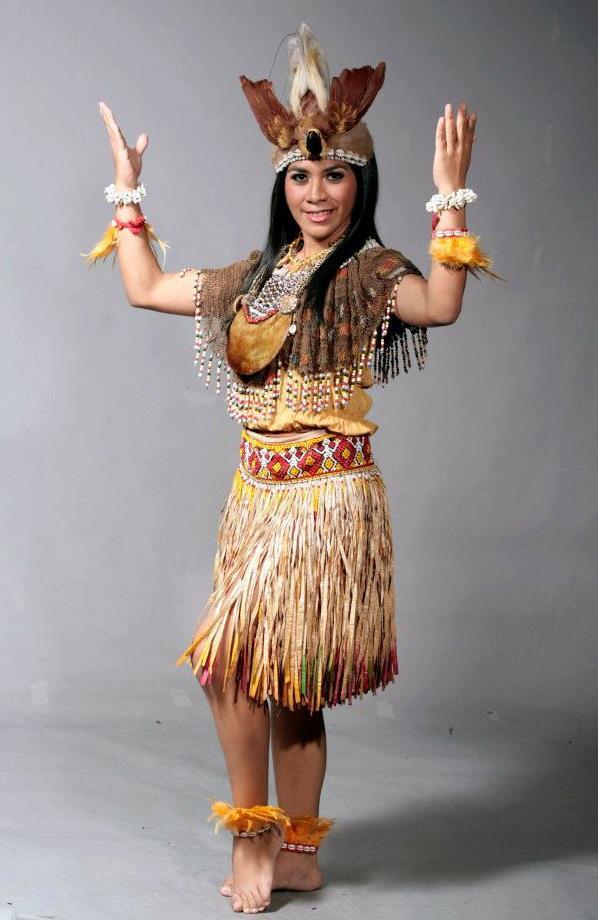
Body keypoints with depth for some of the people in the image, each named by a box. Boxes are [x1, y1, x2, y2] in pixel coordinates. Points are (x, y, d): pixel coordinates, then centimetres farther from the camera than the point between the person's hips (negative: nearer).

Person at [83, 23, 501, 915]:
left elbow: (440, 306, -27)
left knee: (233, 661, -11)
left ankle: (255, 840, 4)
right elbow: (146, 287, 23)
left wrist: (450, 197, -30)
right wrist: (128, 191, 24)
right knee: (282, 677, 11)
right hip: (257, 494, 7)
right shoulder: (255, 275, 14)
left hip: (326, 497, -7)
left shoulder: (371, 271, -5)